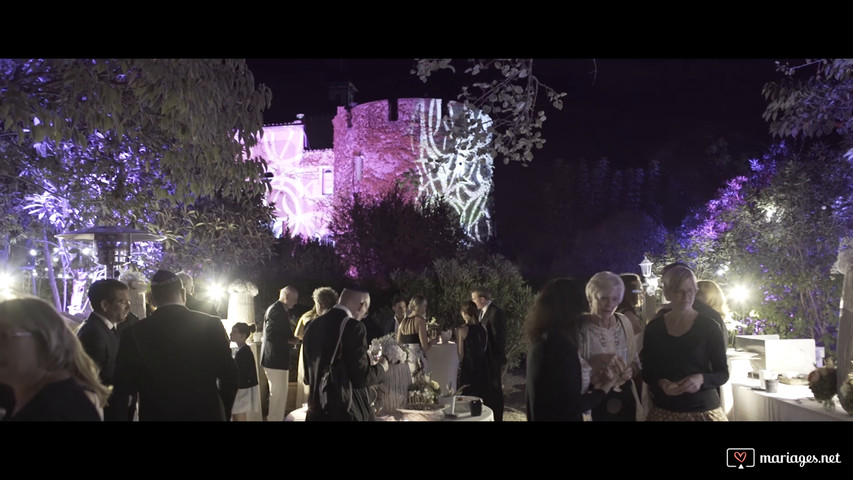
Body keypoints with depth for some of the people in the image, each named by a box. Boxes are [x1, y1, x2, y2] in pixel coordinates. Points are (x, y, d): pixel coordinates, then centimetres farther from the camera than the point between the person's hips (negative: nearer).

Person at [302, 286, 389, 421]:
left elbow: (308, 377, 12)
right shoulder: (353, 327, -16)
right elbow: (361, 378, -17)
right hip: (346, 412, -6)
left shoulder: (313, 325, 5)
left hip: (317, 411, 6)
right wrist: (381, 367, 1)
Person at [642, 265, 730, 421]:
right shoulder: (654, 328, -1)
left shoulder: (708, 327, -6)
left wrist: (701, 379, -22)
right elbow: (647, 372, 5)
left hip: (703, 410, -2)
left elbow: (723, 373, -3)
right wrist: (660, 383, -16)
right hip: (663, 410, 2)